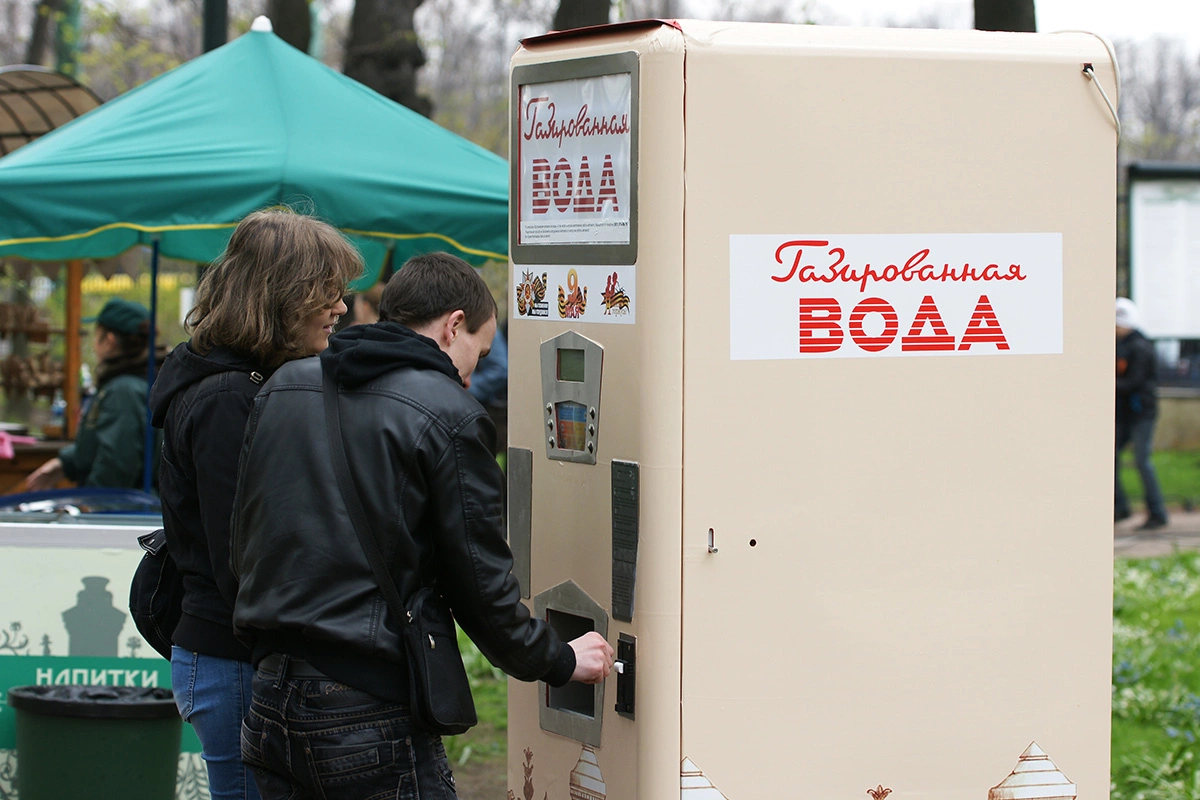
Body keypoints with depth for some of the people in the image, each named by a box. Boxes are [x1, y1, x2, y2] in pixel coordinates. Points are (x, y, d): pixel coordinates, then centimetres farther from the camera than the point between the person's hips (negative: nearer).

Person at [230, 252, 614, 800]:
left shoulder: (281, 389, 11)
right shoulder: (448, 413, -8)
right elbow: (480, 585, -6)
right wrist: (561, 661, 9)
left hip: (268, 712, 7)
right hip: (372, 711, -7)